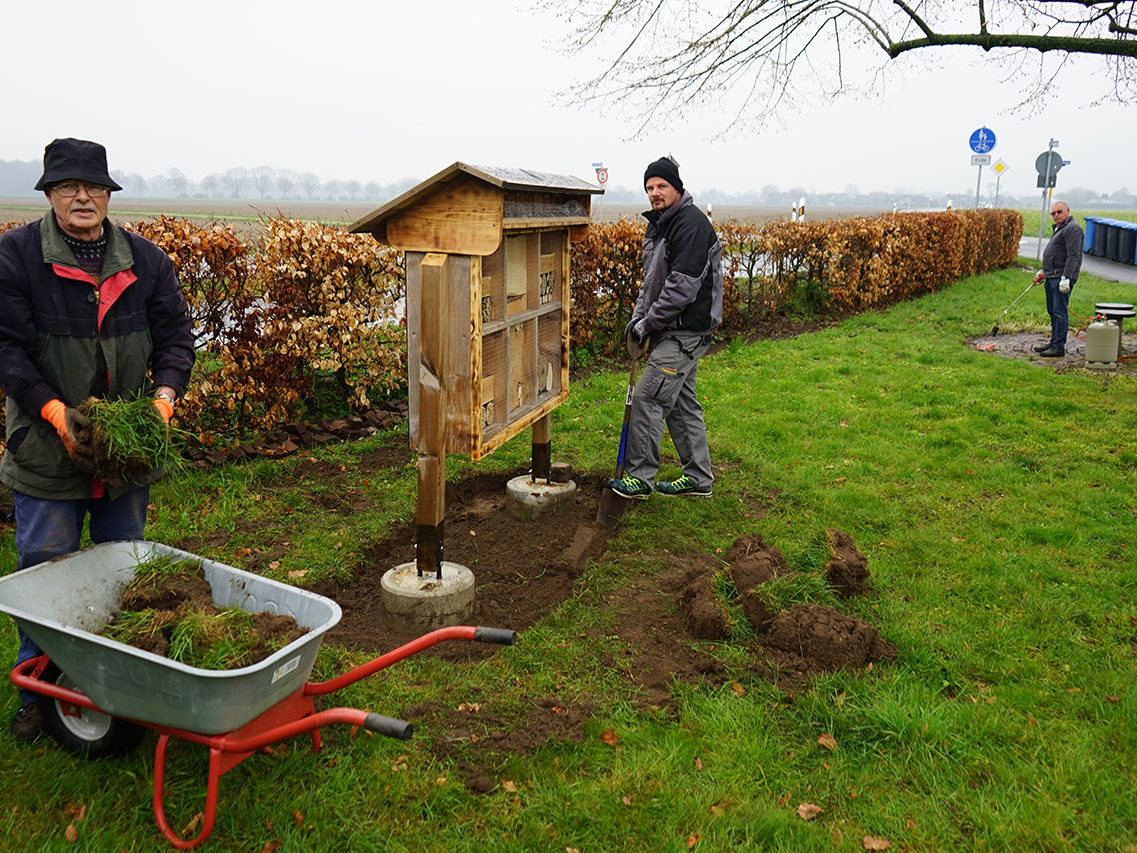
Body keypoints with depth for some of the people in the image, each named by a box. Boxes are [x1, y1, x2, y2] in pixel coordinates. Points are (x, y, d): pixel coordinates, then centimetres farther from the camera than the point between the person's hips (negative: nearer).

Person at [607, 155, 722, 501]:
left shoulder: (691, 223, -16)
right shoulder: (658, 225, 15)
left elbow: (683, 285, -23)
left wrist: (649, 323, -17)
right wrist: (638, 315, 9)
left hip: (686, 332, -10)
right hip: (672, 331, 10)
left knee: (648, 397, -10)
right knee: (681, 402, 13)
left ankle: (639, 479, -2)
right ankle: (698, 478, 22)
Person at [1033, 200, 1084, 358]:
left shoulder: (1072, 228, -12)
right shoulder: (1059, 228, 22)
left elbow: (1073, 256, -20)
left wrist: (1066, 277, -26)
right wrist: (1043, 270, 30)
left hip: (1062, 278, -10)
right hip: (1052, 276, 10)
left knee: (1059, 312, -10)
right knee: (1052, 311, 14)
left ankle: (1059, 346, -9)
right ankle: (1054, 342, 21)